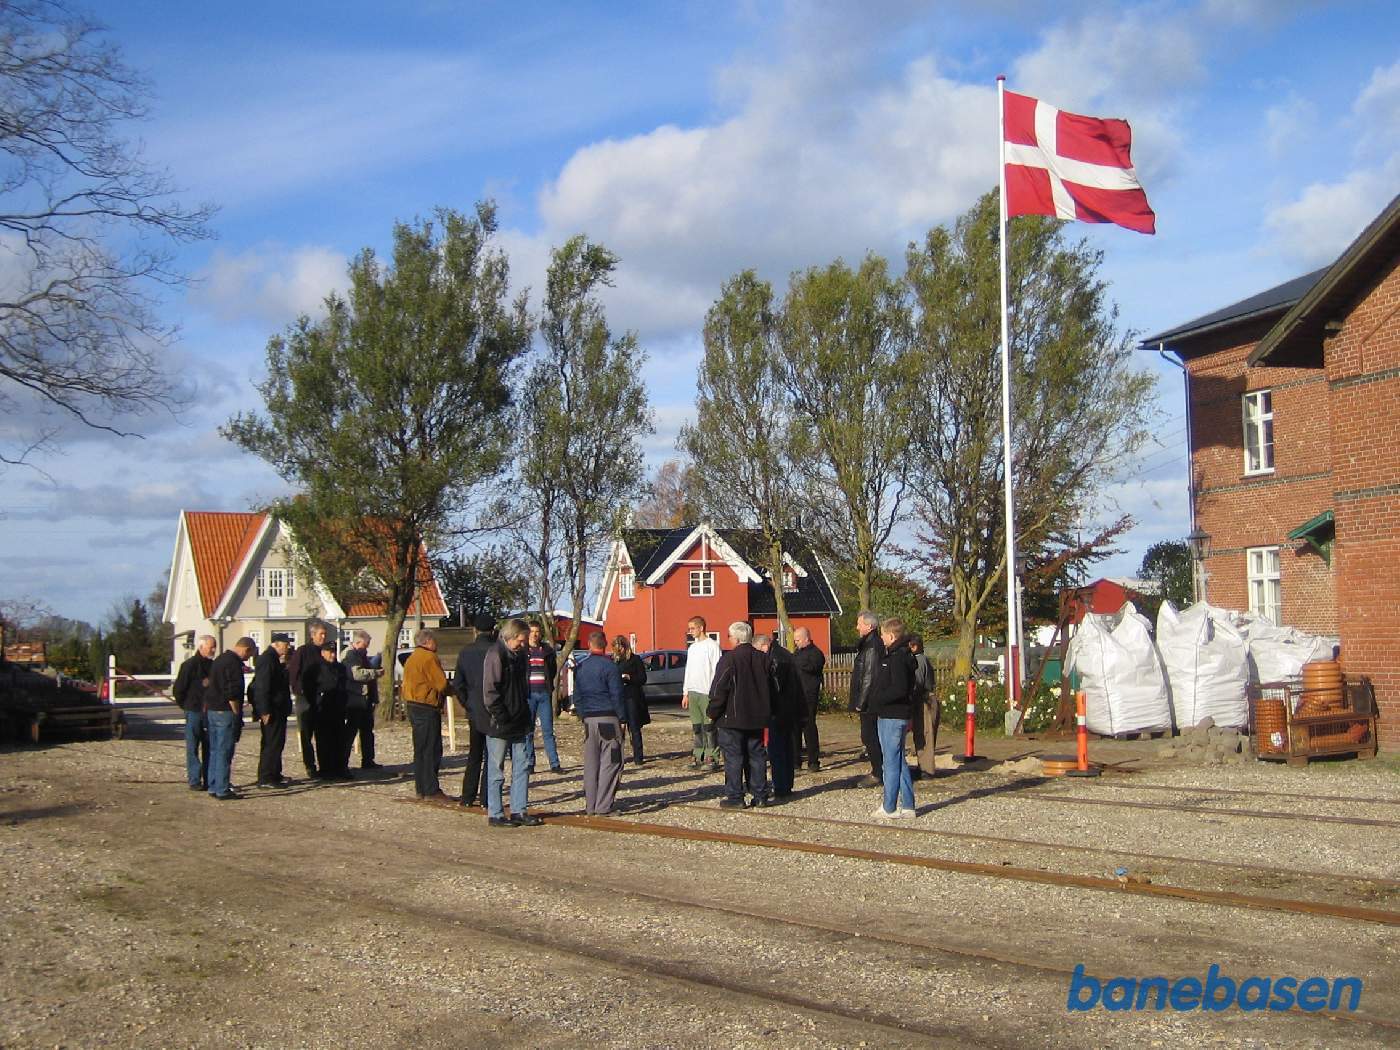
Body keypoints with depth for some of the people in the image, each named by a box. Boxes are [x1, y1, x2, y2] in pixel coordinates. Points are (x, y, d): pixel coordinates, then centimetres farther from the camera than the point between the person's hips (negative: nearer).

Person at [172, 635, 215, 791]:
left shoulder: (214, 665, 11)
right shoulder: (189, 665, -8)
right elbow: (178, 689, -6)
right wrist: (184, 705, 0)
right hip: (194, 712, -6)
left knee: (209, 748, 7)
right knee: (193, 748, -2)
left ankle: (209, 780, 12)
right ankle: (195, 781, 0)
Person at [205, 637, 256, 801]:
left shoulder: (219, 659, 16)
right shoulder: (234, 663, -16)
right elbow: (232, 693, -20)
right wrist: (237, 714, -12)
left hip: (211, 711, 10)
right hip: (226, 712, -10)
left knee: (214, 751, 14)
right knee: (225, 753, -6)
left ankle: (213, 787, 18)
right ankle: (222, 790, -4)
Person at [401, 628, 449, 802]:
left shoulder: (411, 658, 17)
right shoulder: (429, 657, -13)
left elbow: (405, 685, 19)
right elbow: (442, 684, -17)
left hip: (412, 705, 10)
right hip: (427, 708, -10)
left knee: (420, 749, 14)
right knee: (432, 750, -6)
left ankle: (421, 789, 18)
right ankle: (431, 791, -7)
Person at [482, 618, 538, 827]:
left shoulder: (518, 655, 12)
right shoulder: (496, 655, -14)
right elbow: (490, 691, -17)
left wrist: (525, 716, 14)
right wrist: (501, 717, -18)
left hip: (518, 723, 8)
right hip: (499, 725, -8)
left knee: (522, 766, 9)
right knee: (496, 770, 0)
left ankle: (519, 811, 16)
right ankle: (495, 814, 6)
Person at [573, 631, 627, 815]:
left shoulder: (580, 666, 10)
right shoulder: (610, 666, -8)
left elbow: (577, 695, 14)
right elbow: (616, 695, -8)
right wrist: (622, 718, -2)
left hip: (588, 719, 6)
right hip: (608, 718, -6)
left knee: (590, 764, 10)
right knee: (610, 763, -3)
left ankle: (590, 805, 11)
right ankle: (603, 807, -7)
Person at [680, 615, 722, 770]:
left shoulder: (712, 646, -4)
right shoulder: (692, 648, 18)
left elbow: (716, 670, -9)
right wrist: (685, 693, 17)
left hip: (707, 692, -7)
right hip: (693, 692, 7)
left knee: (709, 727, -7)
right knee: (696, 727, 7)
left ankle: (712, 756, -6)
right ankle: (697, 756, 10)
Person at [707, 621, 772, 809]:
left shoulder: (729, 659, -14)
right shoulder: (762, 659, 7)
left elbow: (719, 690, -14)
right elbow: (770, 687, 14)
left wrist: (712, 712, -3)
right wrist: (767, 712, 21)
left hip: (733, 718, -6)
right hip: (756, 718, 6)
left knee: (733, 758, -1)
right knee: (756, 755, 11)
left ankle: (734, 797, 0)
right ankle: (760, 795, 12)